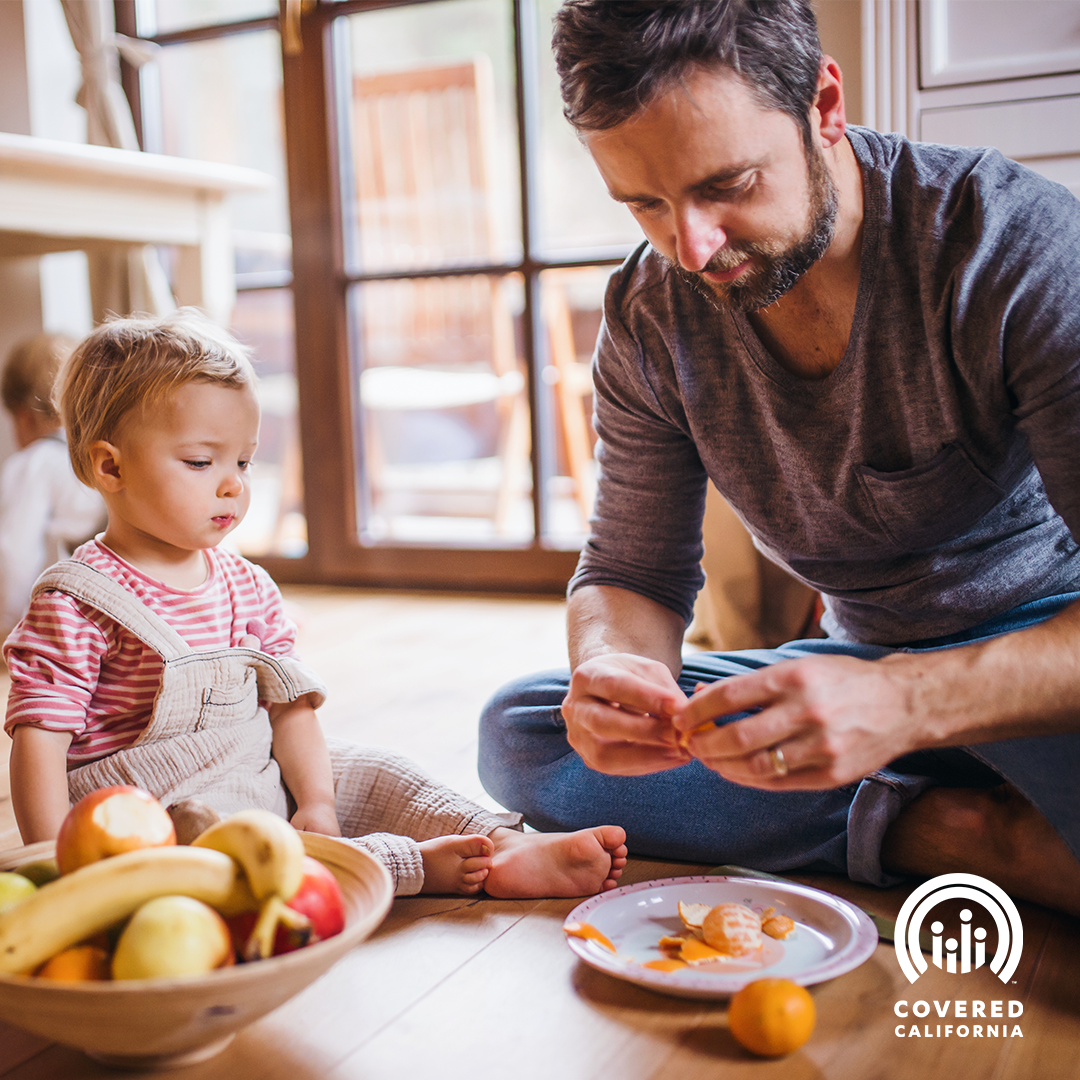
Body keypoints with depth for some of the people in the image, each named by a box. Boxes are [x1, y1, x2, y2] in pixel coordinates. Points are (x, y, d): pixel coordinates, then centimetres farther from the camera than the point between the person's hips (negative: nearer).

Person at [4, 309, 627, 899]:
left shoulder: (247, 587, 7)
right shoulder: (75, 605, -12)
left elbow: (289, 705, 6)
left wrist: (316, 803, -8)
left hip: (263, 785, 7)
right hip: (156, 811, -7)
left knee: (376, 776, -3)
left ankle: (505, 850, -16)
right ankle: (422, 863, -34)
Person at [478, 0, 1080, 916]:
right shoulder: (650, 317, -6)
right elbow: (633, 573, -1)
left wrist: (904, 705, -43)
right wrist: (611, 668, -25)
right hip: (866, 662, 6)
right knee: (517, 736, -13)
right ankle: (967, 834, -17)